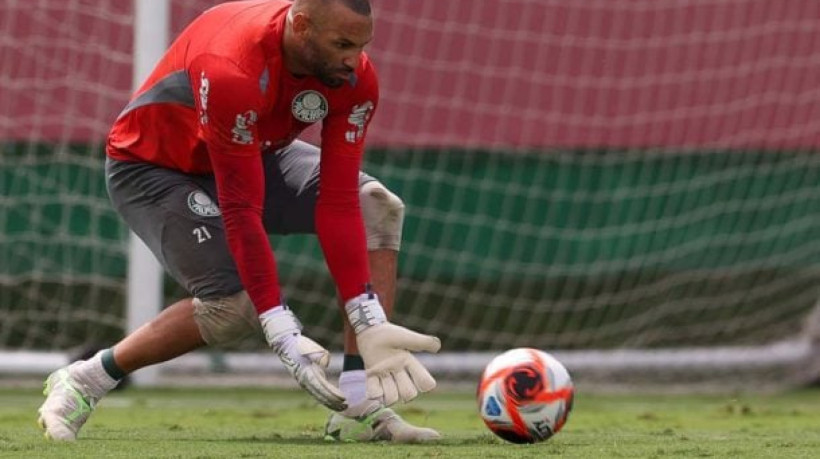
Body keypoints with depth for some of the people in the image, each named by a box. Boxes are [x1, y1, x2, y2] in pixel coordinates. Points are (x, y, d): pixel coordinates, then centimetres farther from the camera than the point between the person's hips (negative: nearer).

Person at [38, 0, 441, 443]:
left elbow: (338, 202, -21)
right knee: (236, 305, -24)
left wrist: (370, 321, -28)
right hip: (150, 167, -7)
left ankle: (361, 407, -14)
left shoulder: (355, 79, -21)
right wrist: (284, 332, -39)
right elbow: (241, 212, -38)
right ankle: (83, 381, -4)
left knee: (378, 209, -13)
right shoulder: (230, 71, -40)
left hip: (255, 154, 7)